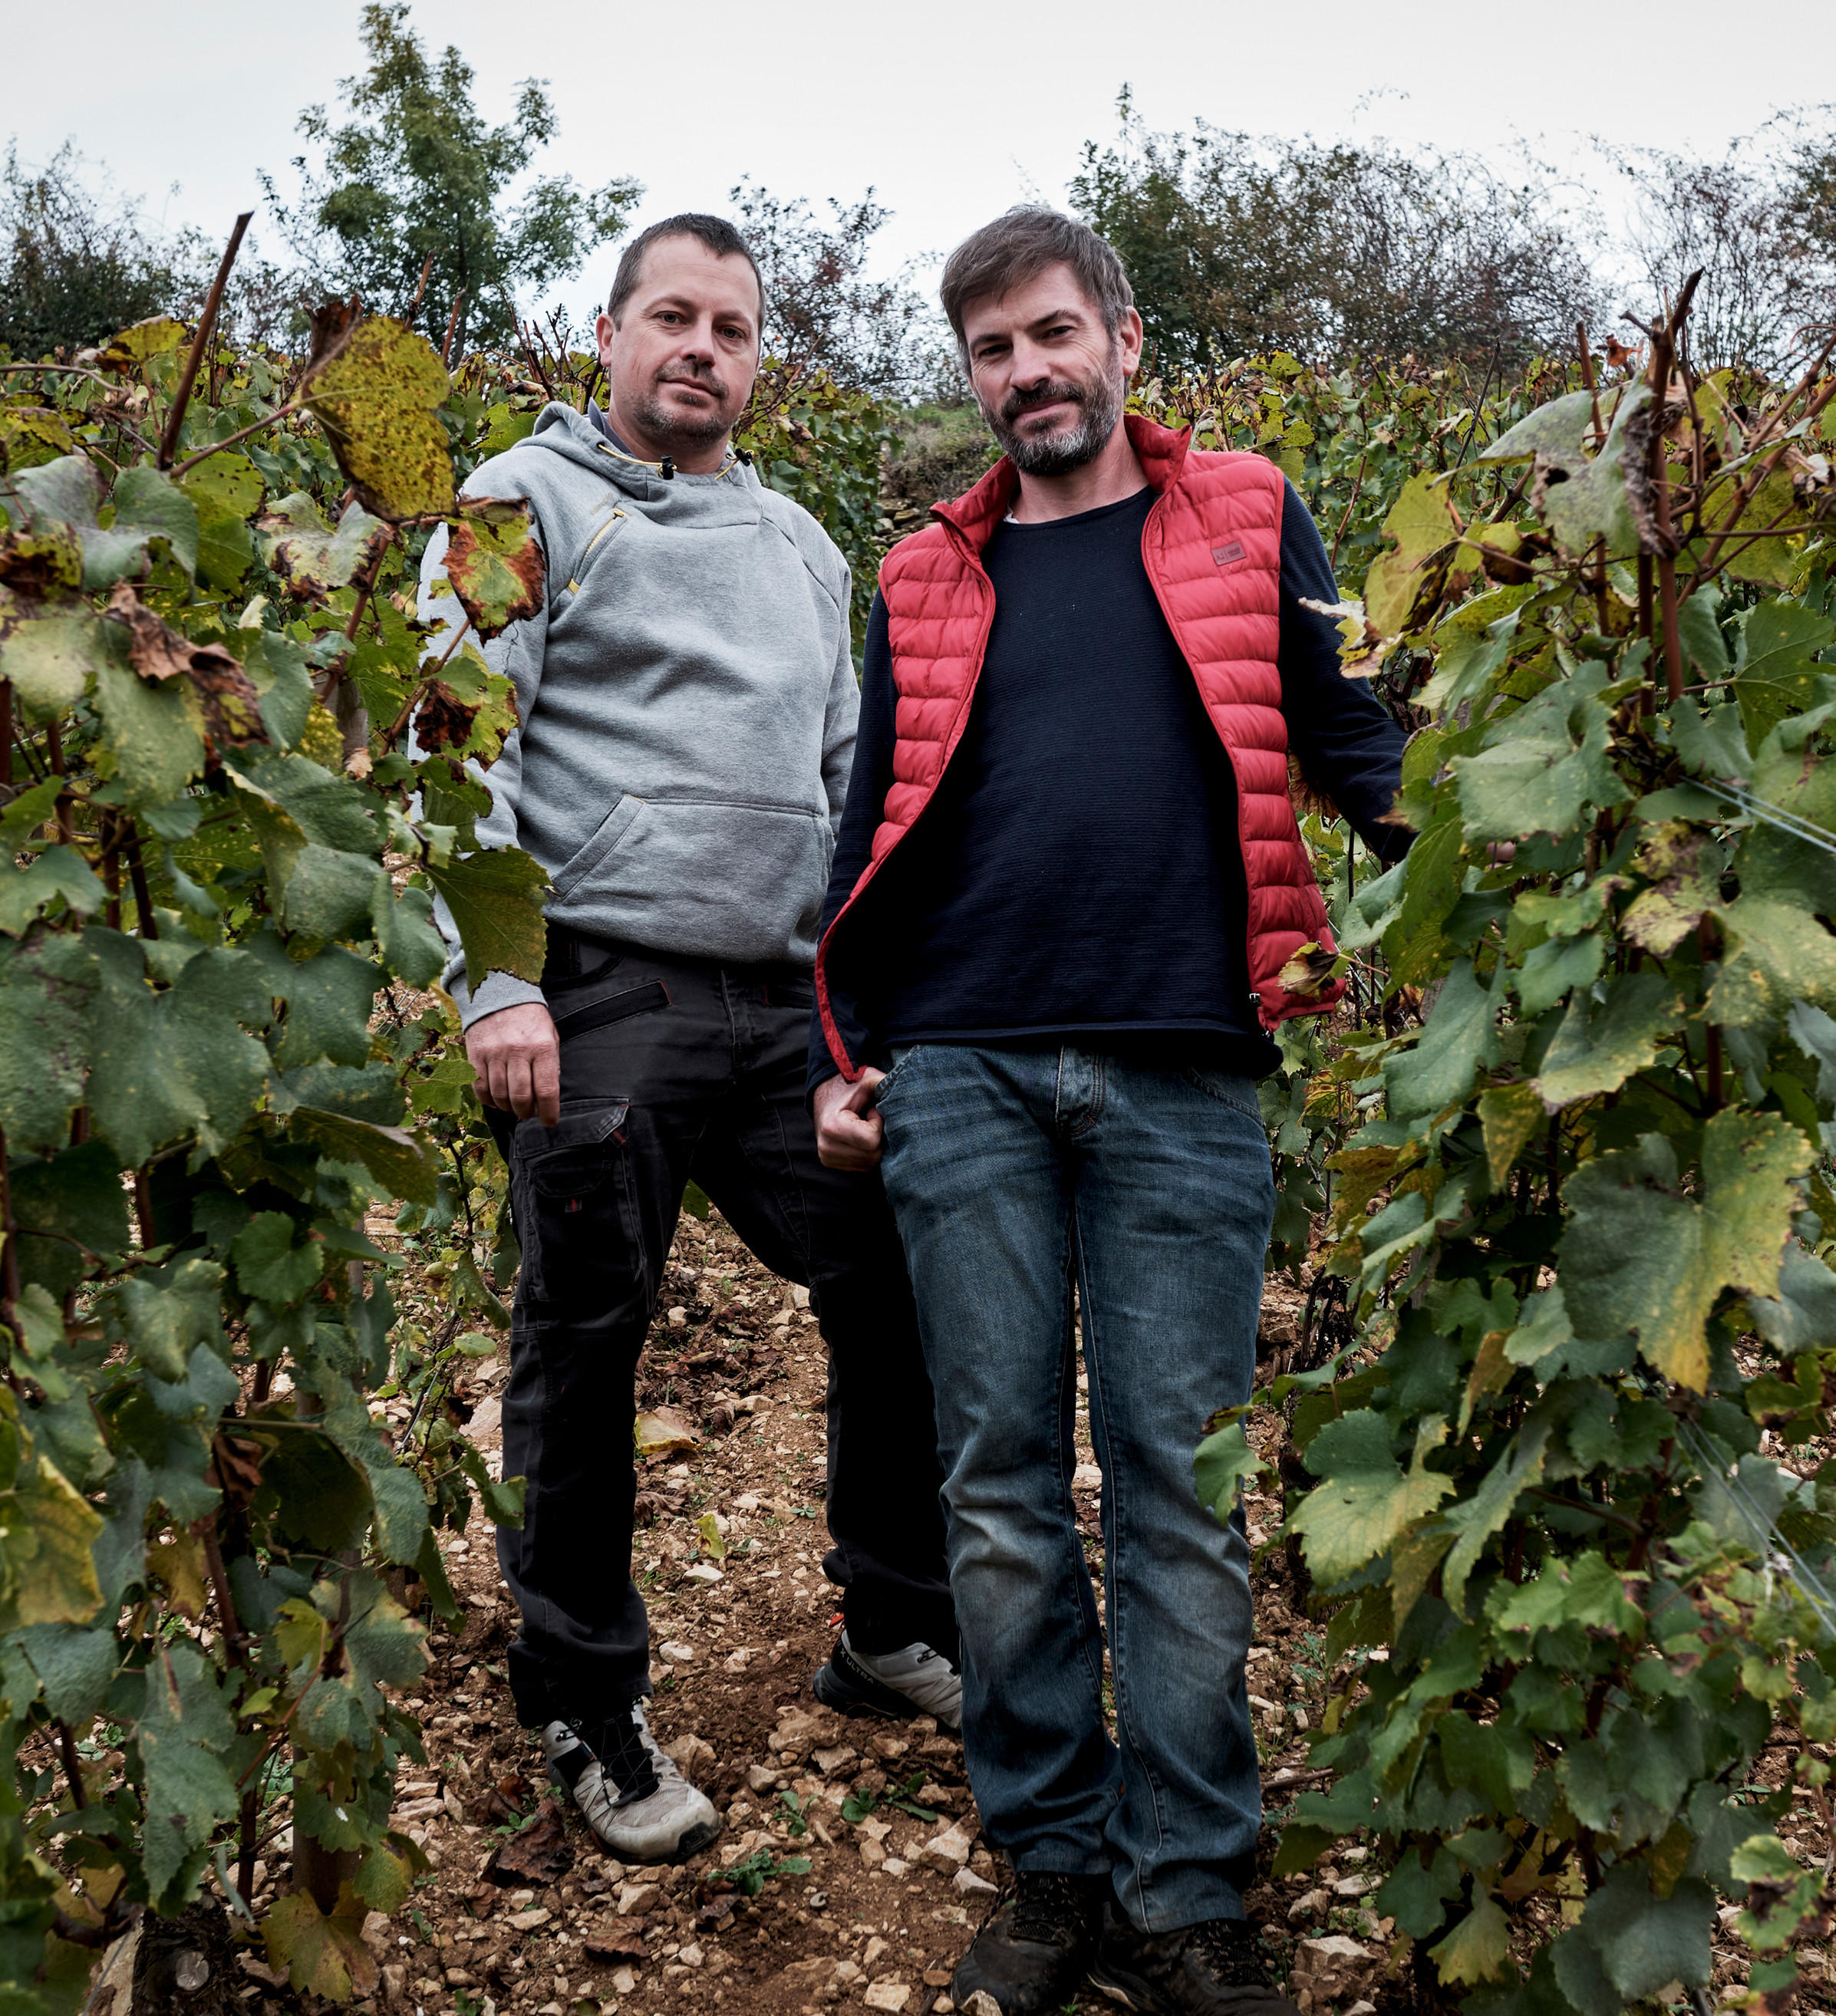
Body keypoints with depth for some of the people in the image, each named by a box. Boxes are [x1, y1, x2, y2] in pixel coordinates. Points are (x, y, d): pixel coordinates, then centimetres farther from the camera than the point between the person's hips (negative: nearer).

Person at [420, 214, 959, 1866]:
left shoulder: (798, 542, 21)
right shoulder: (526, 503, 2)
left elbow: (849, 776, 24)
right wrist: (496, 982, -17)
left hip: (789, 1004, 6)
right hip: (600, 993, -5)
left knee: (901, 1296, 7)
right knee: (583, 1352, 3)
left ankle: (898, 1637, 28)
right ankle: (589, 1709, 21)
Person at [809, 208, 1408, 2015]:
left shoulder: (1247, 524, 12)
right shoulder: (925, 580, 17)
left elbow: (1356, 751, 9)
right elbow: (874, 827, 18)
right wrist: (841, 1055, 11)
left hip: (1181, 1083, -2)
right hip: (963, 1075, 2)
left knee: (1177, 1487, 2)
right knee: (1001, 1481, 6)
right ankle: (1052, 1860, 22)